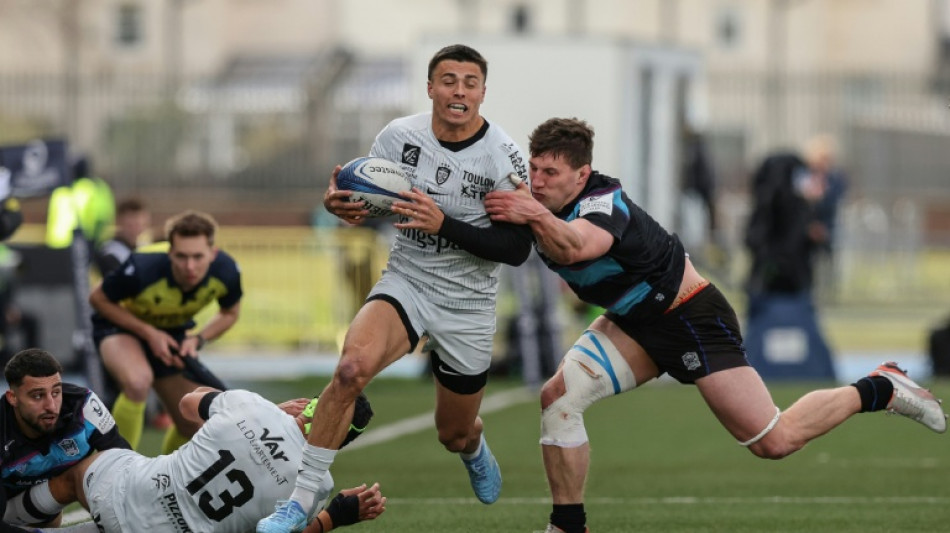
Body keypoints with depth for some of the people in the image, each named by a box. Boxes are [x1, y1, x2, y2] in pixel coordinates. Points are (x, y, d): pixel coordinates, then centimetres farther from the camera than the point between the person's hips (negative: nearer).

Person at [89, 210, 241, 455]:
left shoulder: (226, 272, -26)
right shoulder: (143, 269, -38)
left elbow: (229, 313, -2)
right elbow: (98, 298, -19)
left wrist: (198, 339, -21)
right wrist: (148, 333, -27)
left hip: (172, 331, 5)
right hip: (120, 325, -5)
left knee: (194, 426, 4)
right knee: (138, 380, -38)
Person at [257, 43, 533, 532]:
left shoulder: (503, 157, -15)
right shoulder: (399, 136, -7)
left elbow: (517, 249, -17)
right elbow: (364, 201, 7)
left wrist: (444, 224, -29)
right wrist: (339, 203, -19)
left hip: (467, 304, 0)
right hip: (405, 283, 0)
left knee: (454, 433, 15)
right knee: (352, 366, -31)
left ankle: (475, 451, 57)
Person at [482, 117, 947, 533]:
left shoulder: (602, 205, -31)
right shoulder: (544, 204, -5)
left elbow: (574, 247, -56)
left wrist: (537, 217, -75)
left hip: (692, 319, -8)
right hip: (634, 324, 8)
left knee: (773, 441, -7)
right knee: (558, 397, -11)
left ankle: (879, 389, 14)